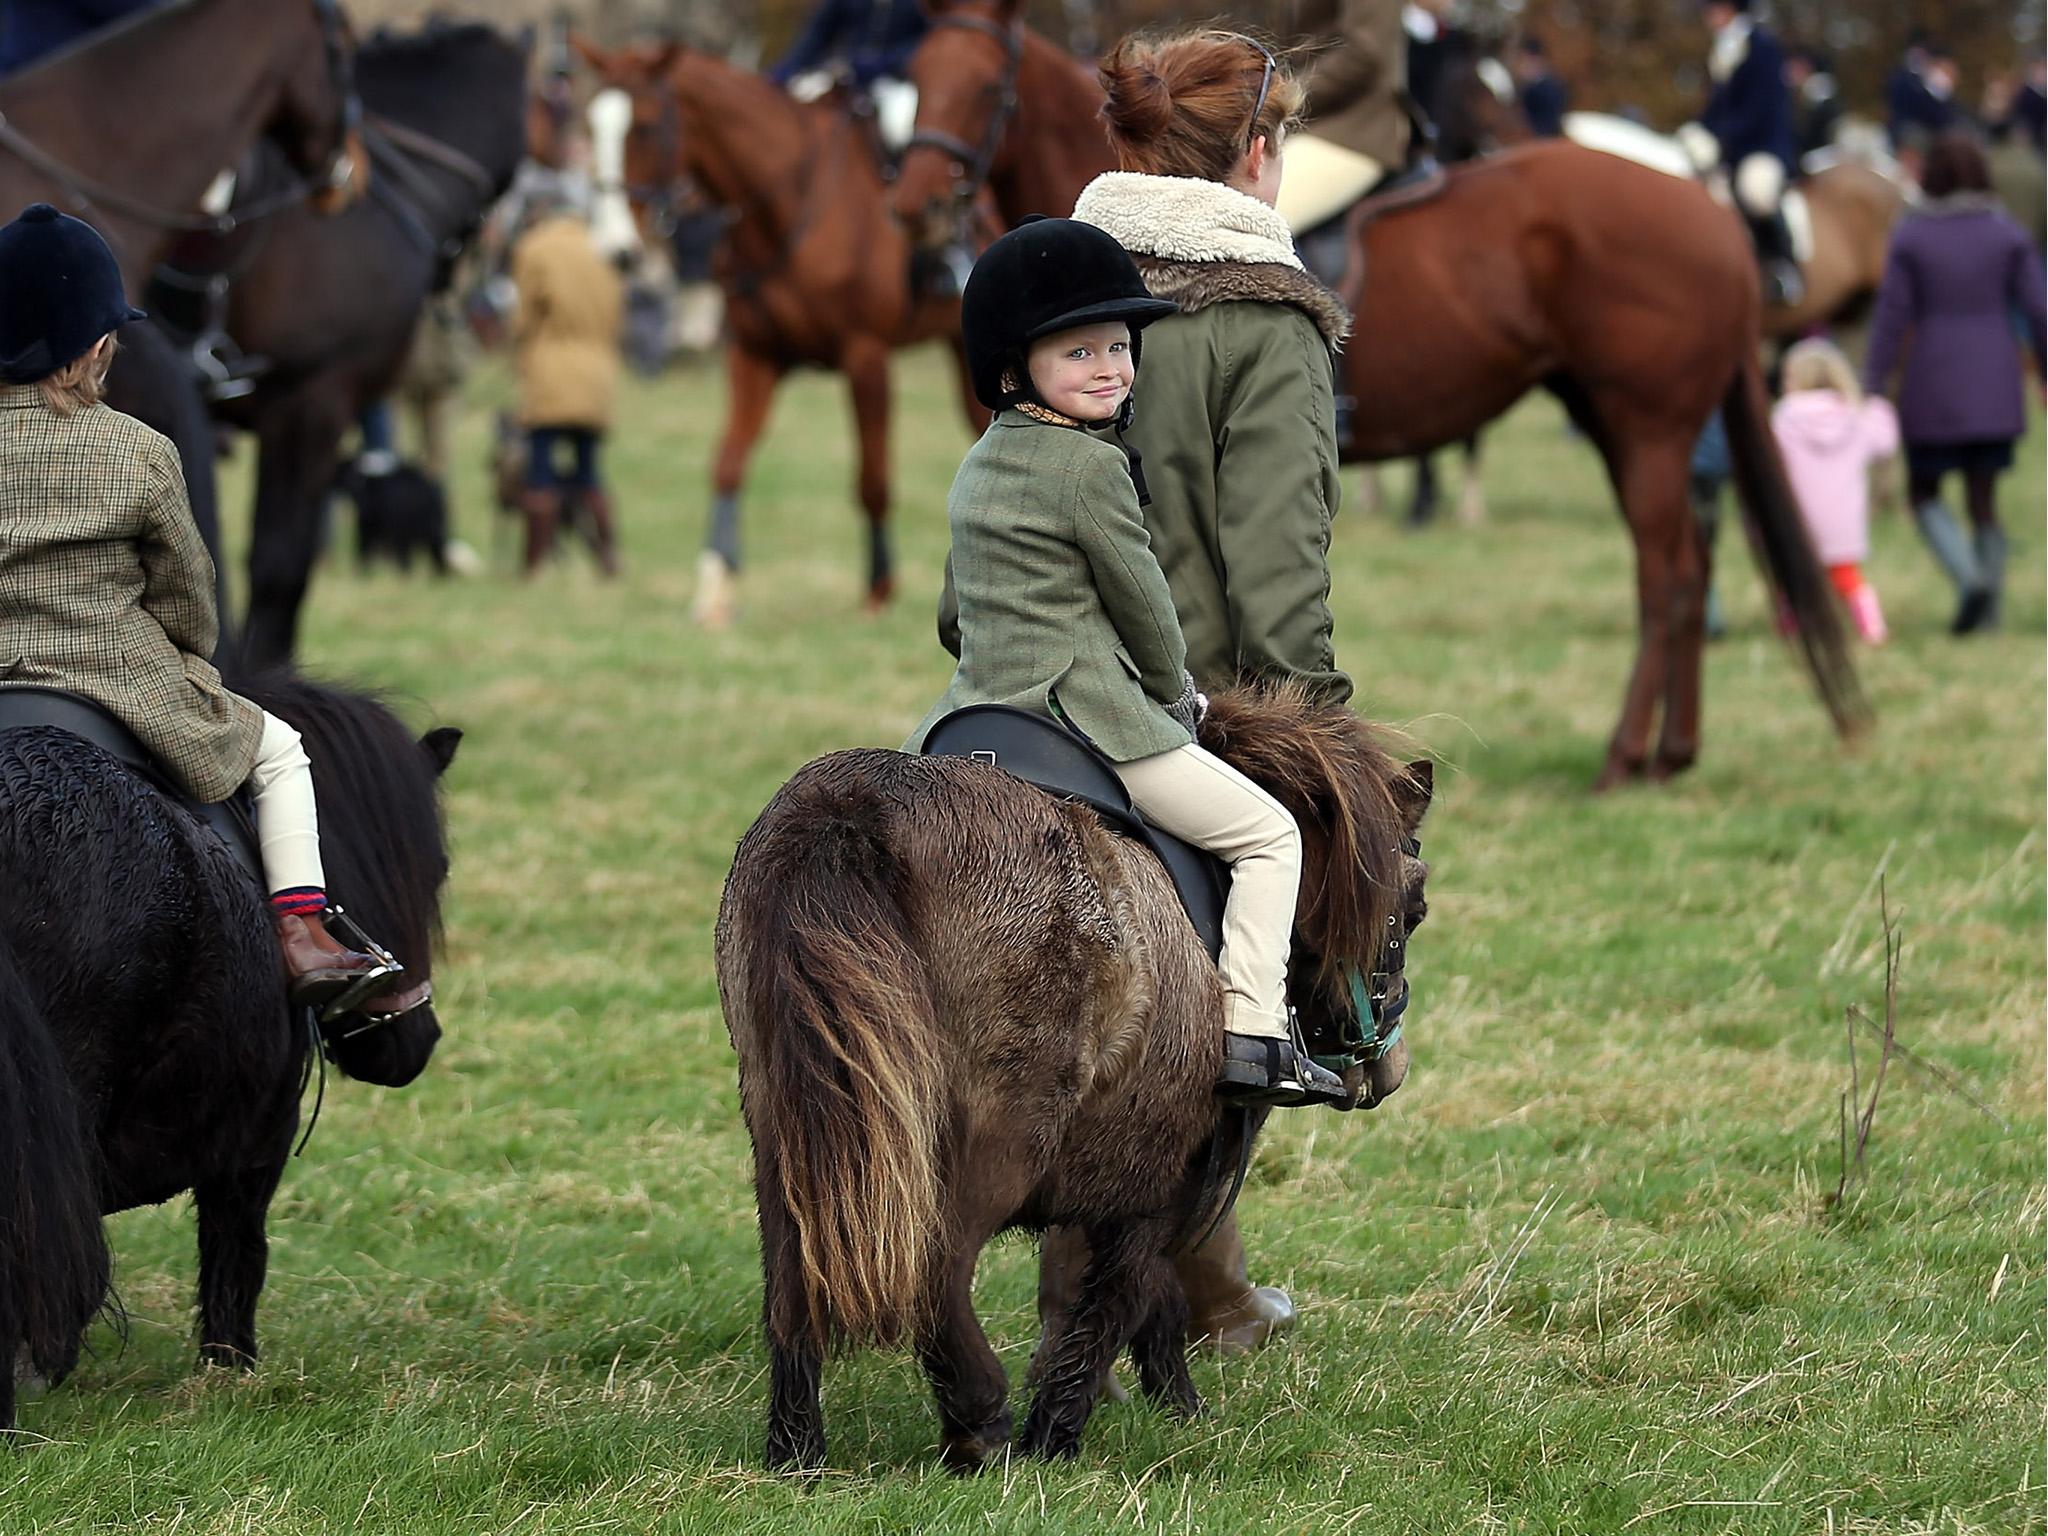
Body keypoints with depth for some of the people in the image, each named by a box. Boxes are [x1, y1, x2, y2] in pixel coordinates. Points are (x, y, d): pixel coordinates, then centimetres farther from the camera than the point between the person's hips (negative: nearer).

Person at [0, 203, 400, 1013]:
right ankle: (302, 939, 6)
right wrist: (188, 654, 21)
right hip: (127, 694, -3)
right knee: (277, 749, 18)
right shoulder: (139, 453, -9)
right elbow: (188, 597, 1)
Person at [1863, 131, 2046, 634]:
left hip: (1933, 389, -2)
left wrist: (1872, 389, -3)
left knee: (1925, 494, 12)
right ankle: (1988, 606, 8)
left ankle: (1969, 576, -12)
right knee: (1983, 497, 13)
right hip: (1995, 388, 2)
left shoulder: (1910, 236, -8)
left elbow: (1891, 318, -9)